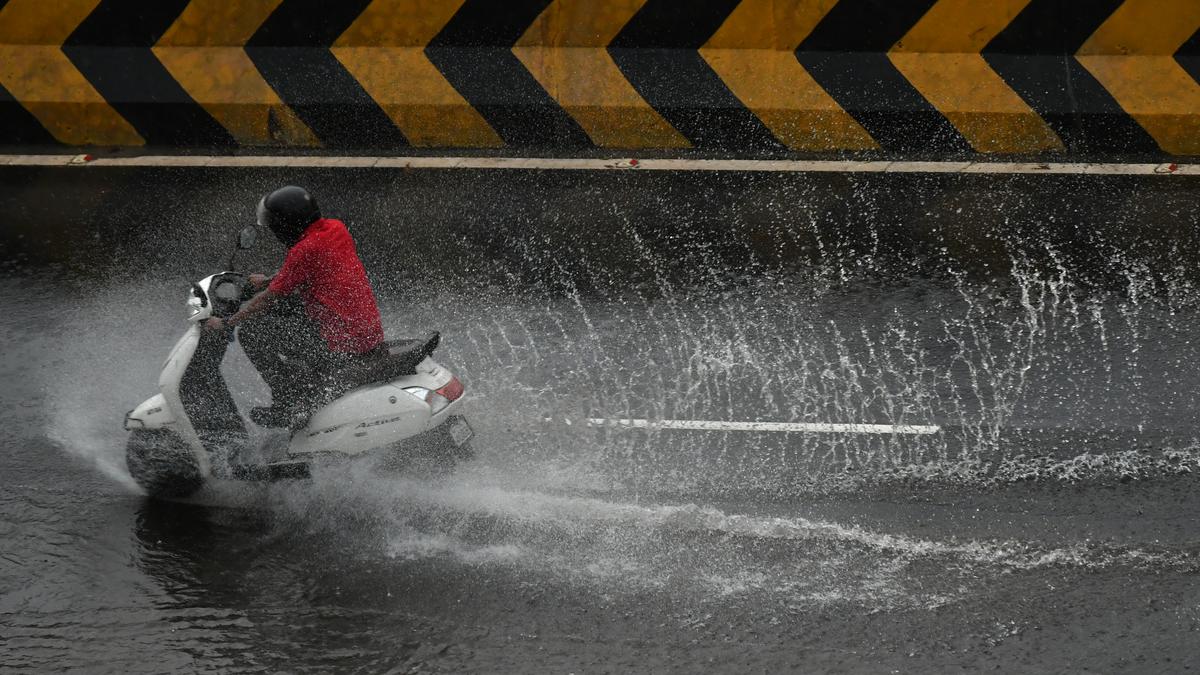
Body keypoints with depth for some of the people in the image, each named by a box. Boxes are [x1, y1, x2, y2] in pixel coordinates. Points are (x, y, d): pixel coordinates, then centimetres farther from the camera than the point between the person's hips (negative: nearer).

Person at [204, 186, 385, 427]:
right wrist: (270, 279, 30)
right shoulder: (336, 228, 7)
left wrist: (226, 323, 3)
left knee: (250, 330, -2)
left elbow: (269, 298, -8)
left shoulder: (304, 250, -15)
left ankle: (289, 404, -3)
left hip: (339, 344, -8)